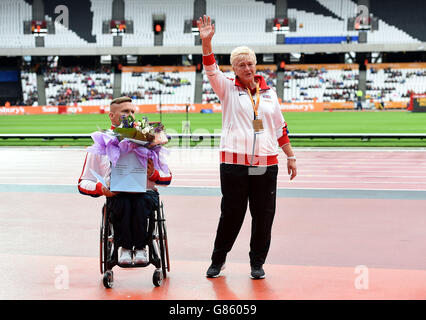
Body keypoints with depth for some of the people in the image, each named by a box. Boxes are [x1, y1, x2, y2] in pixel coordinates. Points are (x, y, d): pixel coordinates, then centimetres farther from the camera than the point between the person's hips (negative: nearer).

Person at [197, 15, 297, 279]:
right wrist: (206, 42, -26)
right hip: (234, 163, -3)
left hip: (266, 165, 3)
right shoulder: (228, 90, 5)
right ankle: (218, 260, 17)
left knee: (263, 216, 5)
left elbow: (280, 127, 19)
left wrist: (291, 156, 18)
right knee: (231, 213, 1)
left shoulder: (269, 93, 14)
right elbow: (212, 70, -11)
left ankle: (257, 263, 19)